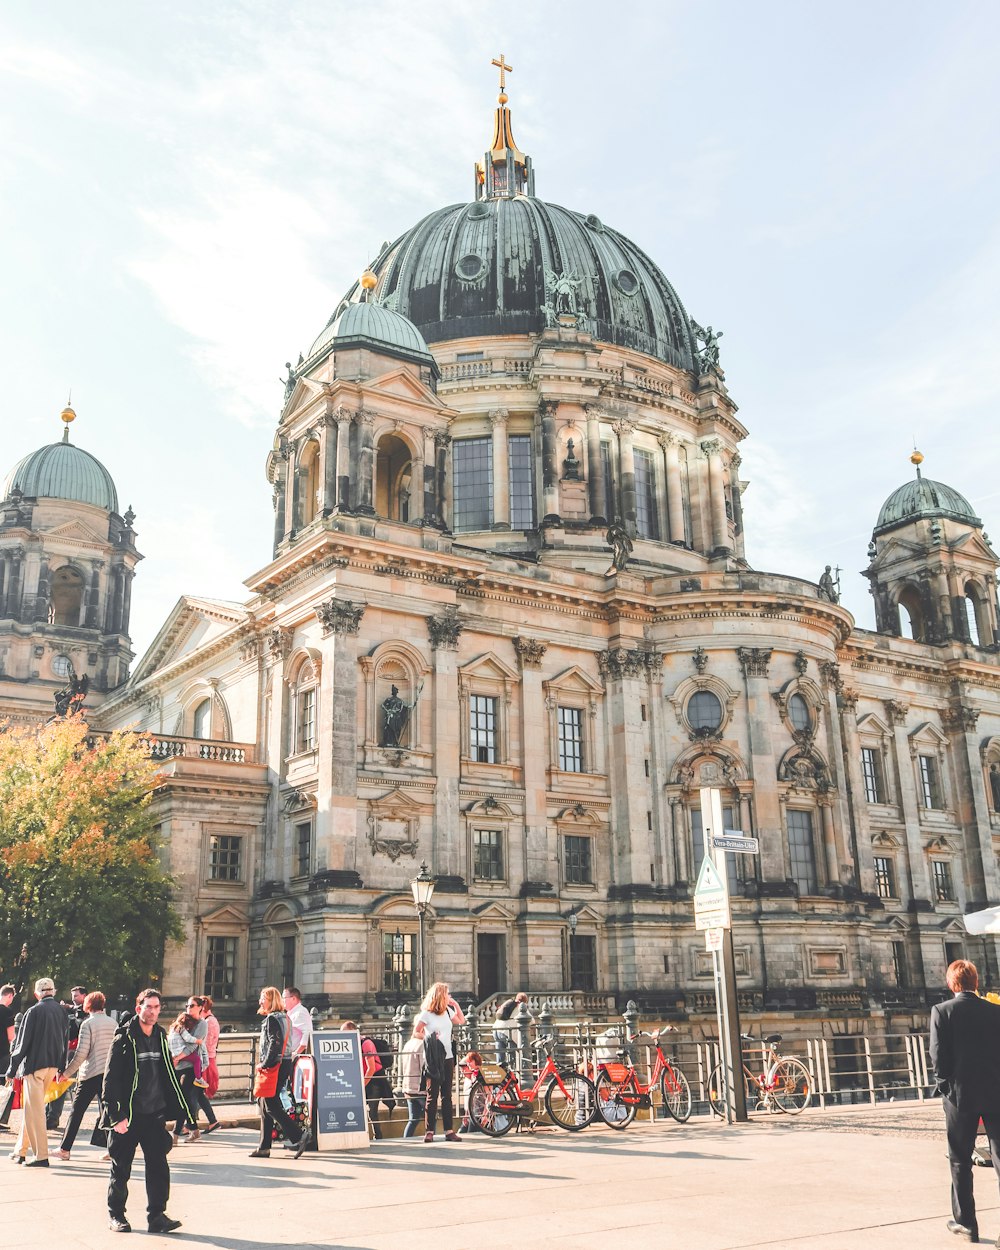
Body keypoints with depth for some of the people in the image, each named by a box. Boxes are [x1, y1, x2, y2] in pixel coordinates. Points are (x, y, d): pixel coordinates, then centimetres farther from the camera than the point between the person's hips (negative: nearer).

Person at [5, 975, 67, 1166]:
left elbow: (23, 1042, -10)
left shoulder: (34, 1011, -12)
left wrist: (12, 1069, -3)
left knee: (35, 1110, -1)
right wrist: (61, 1068, 21)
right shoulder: (61, 1011, 6)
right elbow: (64, 1041, 13)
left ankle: (41, 1156, -2)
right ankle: (20, 1150, 26)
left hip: (35, 1065, -6)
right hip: (53, 1065, 6)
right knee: (31, 1108, 19)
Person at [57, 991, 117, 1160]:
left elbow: (81, 1053, -12)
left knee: (77, 1111, 7)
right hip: (109, 1073, 4)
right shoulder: (113, 1023, 8)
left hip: (90, 1073, -4)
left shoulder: (88, 1023, -7)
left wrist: (66, 1073, -3)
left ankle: (65, 1149, 13)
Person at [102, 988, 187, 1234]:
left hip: (155, 1115, 4)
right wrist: (116, 1116, -15)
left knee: (158, 1166, 0)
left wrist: (176, 1109, 11)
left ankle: (156, 1216, 7)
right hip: (127, 1116, -4)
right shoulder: (124, 1038, -9)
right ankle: (116, 1215, 23)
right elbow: (111, 1079, -10)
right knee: (121, 1168, 8)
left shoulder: (160, 1037, 9)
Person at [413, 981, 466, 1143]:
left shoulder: (447, 1011, 10)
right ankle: (430, 1131, 3)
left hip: (448, 1057, 6)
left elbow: (461, 1021, 22)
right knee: (432, 1095, -3)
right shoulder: (426, 1014, -8)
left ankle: (449, 1131, 8)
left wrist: (456, 1005, 11)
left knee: (447, 1095, 7)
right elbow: (416, 1032, -5)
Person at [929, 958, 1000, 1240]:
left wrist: (945, 1083, 3)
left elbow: (938, 1057, -11)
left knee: (960, 1161, 10)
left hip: (960, 1095, -2)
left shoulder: (942, 1011, -8)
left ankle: (965, 1222, 14)